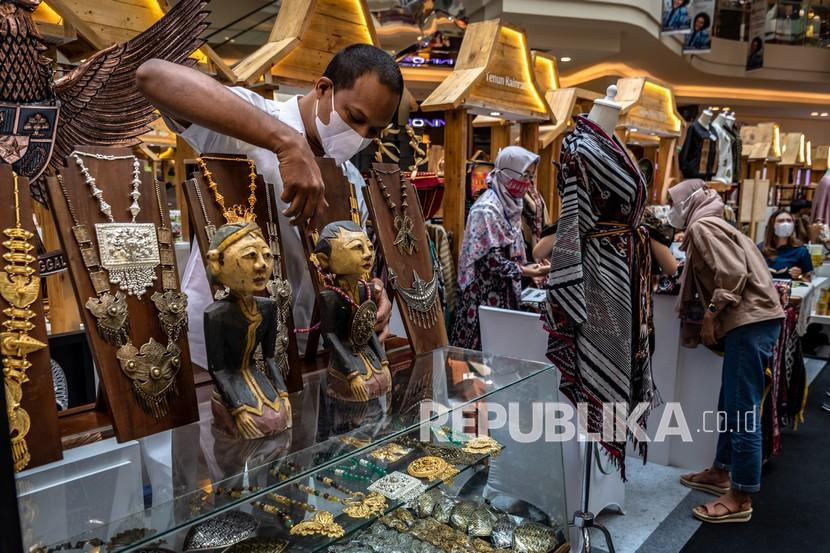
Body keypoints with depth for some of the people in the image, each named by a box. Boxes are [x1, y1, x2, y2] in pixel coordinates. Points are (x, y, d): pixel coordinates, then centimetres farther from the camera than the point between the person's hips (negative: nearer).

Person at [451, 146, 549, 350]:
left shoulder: (510, 203, 9)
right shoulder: (487, 208, -17)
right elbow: (492, 259, -20)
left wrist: (528, 269, 4)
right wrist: (526, 272, -16)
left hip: (504, 291, 9)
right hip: (485, 292, -8)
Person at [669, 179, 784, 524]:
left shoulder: (702, 227, -7)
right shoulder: (708, 227, 23)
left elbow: (733, 273, -18)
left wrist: (711, 315, -13)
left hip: (751, 322, -11)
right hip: (750, 321, 11)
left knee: (743, 411, -6)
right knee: (731, 405, 17)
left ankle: (741, 499, 1)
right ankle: (721, 473, 28)